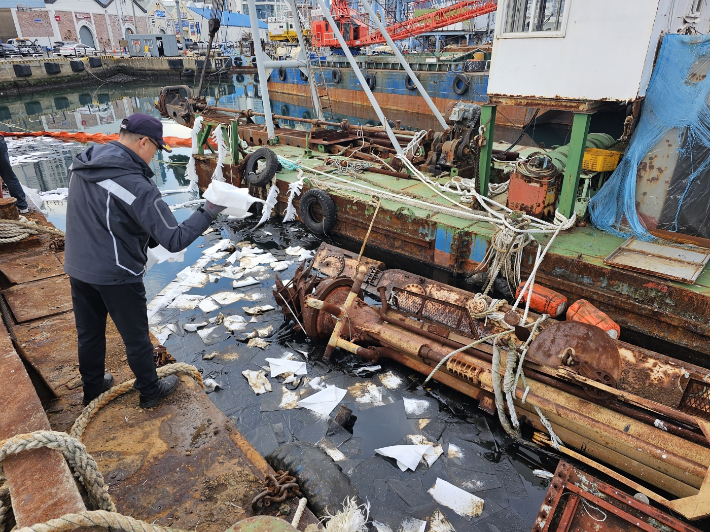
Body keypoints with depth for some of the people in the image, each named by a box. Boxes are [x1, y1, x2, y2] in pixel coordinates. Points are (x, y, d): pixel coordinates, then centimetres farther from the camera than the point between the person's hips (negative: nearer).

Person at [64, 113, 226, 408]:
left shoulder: (80, 166, -2)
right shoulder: (136, 186, -26)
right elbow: (175, 240, -25)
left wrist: (145, 239, 10)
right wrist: (208, 212, -14)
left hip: (77, 269, 7)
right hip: (116, 276, -7)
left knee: (89, 334, 23)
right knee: (136, 338, 13)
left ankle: (92, 388, 44)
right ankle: (150, 390, 34)